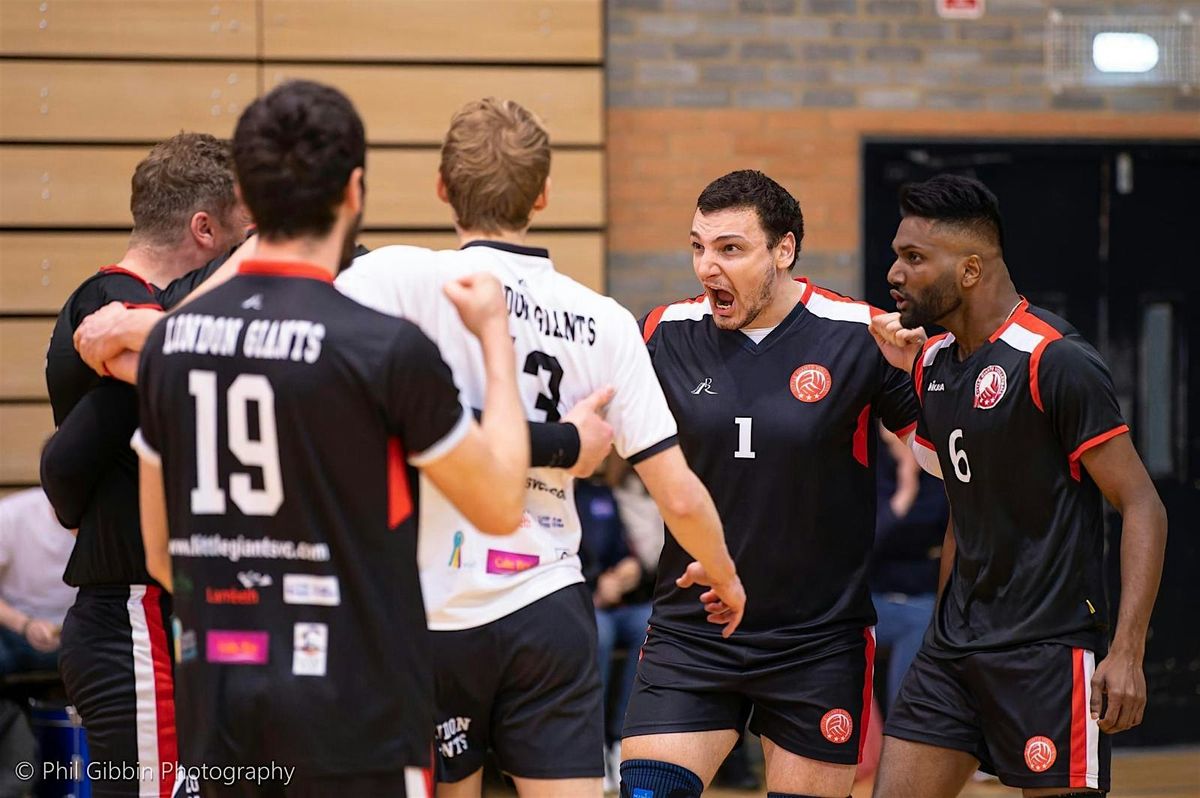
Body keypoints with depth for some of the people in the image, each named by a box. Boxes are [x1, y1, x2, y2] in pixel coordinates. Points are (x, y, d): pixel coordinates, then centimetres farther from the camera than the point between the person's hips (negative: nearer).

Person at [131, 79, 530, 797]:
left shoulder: (171, 341, 3)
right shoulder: (386, 350, -13)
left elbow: (160, 554, 11)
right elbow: (500, 505, -1)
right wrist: (495, 336, 9)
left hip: (216, 692, 5)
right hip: (353, 705, -5)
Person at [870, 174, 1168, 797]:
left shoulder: (1056, 362, -14)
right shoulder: (932, 364, 11)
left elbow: (1142, 507, -14)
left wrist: (1126, 653, -21)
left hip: (1050, 650, -8)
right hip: (956, 648, 8)